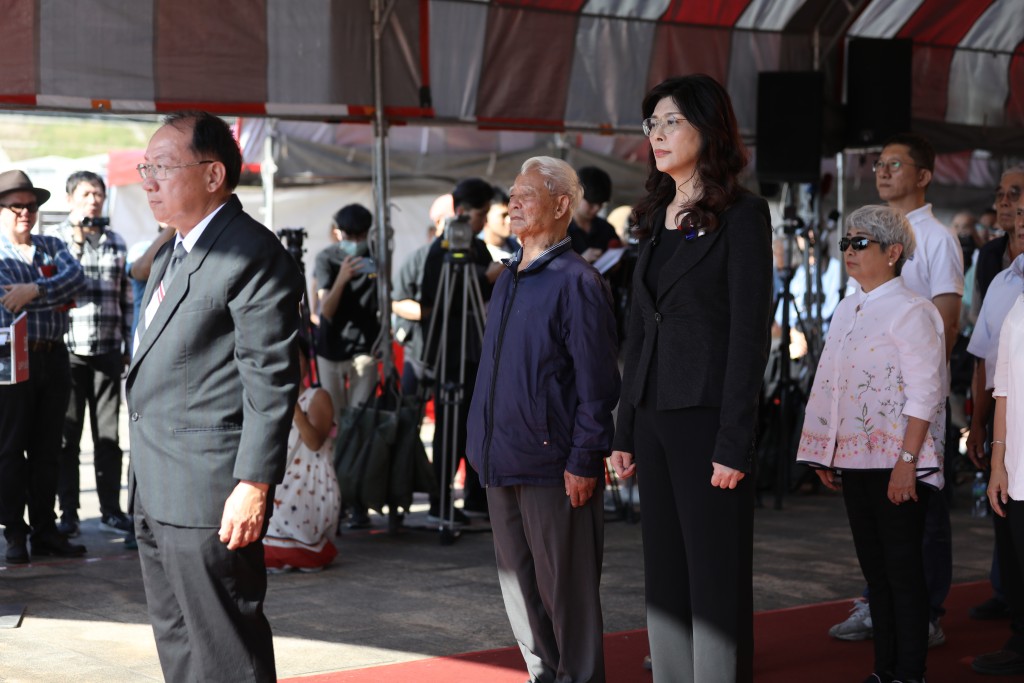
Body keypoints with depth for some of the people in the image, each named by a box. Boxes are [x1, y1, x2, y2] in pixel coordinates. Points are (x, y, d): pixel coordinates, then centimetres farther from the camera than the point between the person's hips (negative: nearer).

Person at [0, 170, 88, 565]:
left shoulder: (52, 247, 13)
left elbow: (76, 277, -7)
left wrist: (35, 290, -20)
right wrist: (58, 296, -10)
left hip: (53, 358, 5)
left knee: (47, 450, 9)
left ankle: (45, 530, 16)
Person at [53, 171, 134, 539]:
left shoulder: (116, 243, 12)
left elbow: (126, 297, 14)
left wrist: (128, 344, 11)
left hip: (108, 350, 3)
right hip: (68, 349, -3)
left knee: (109, 434, 6)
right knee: (67, 435, 3)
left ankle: (111, 509, 13)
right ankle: (68, 512, 9)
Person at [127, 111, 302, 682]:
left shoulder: (254, 255, -14)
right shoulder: (173, 253, 17)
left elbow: (271, 382, -19)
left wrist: (254, 485, -22)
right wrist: (145, 481, 19)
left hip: (209, 494, -10)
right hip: (156, 491, 10)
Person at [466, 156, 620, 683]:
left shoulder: (576, 282, -10)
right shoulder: (507, 280, 15)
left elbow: (597, 382, -13)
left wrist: (584, 461, -17)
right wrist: (483, 443, 16)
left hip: (553, 466, -8)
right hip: (502, 462, 8)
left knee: (565, 589, 0)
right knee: (518, 584, 14)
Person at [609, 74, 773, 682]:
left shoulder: (741, 213, -7)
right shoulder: (659, 217, 15)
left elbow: (750, 333, -13)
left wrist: (734, 444, -18)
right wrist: (626, 432, 12)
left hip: (708, 417, -8)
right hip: (654, 415, 8)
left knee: (717, 582, -3)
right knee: (665, 579, 11)